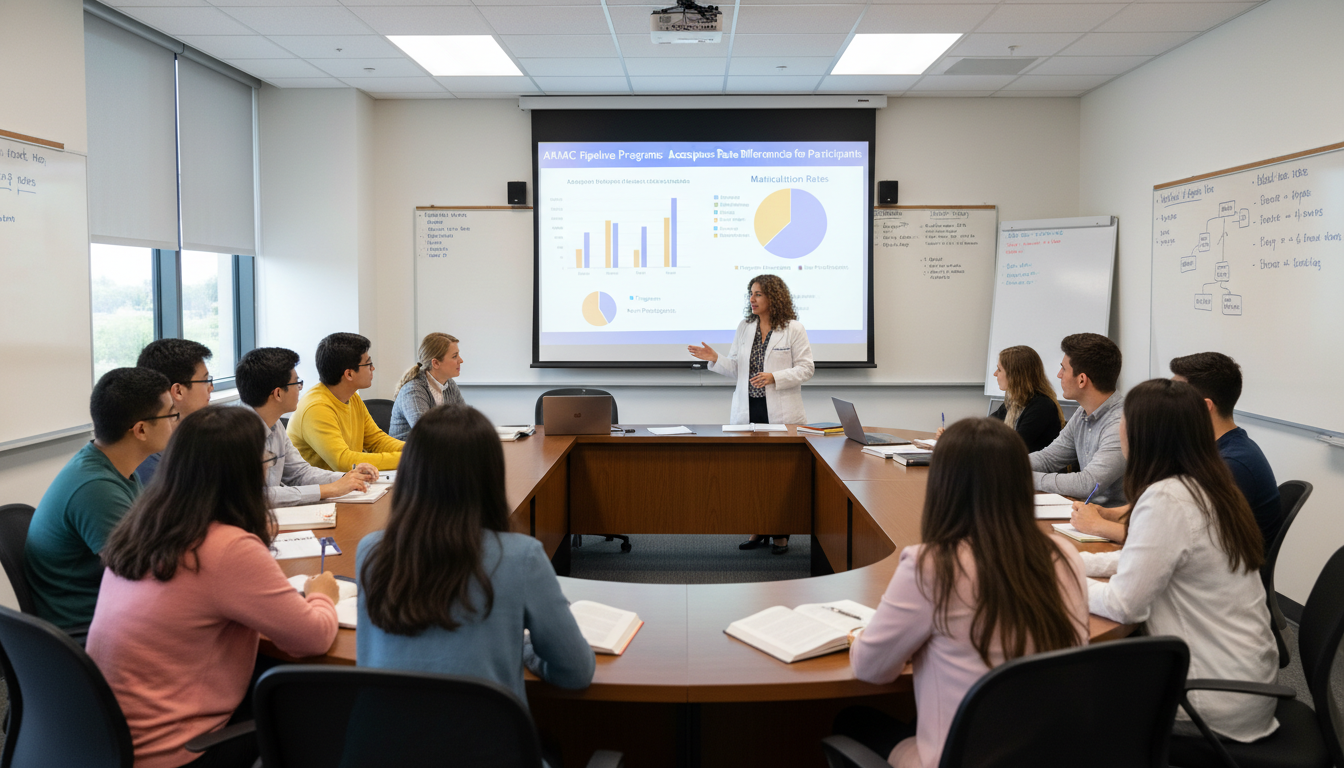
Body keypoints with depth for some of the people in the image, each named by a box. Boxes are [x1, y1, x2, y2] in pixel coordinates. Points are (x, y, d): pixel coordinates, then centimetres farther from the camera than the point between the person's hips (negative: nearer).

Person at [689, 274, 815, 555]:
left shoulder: (794, 329, -2)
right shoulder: (744, 328, 12)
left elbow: (806, 368, -5)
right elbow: (736, 369, 13)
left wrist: (774, 377, -17)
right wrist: (715, 359, -4)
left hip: (780, 413, -4)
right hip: (747, 411, 4)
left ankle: (781, 533, 12)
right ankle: (758, 530, 18)